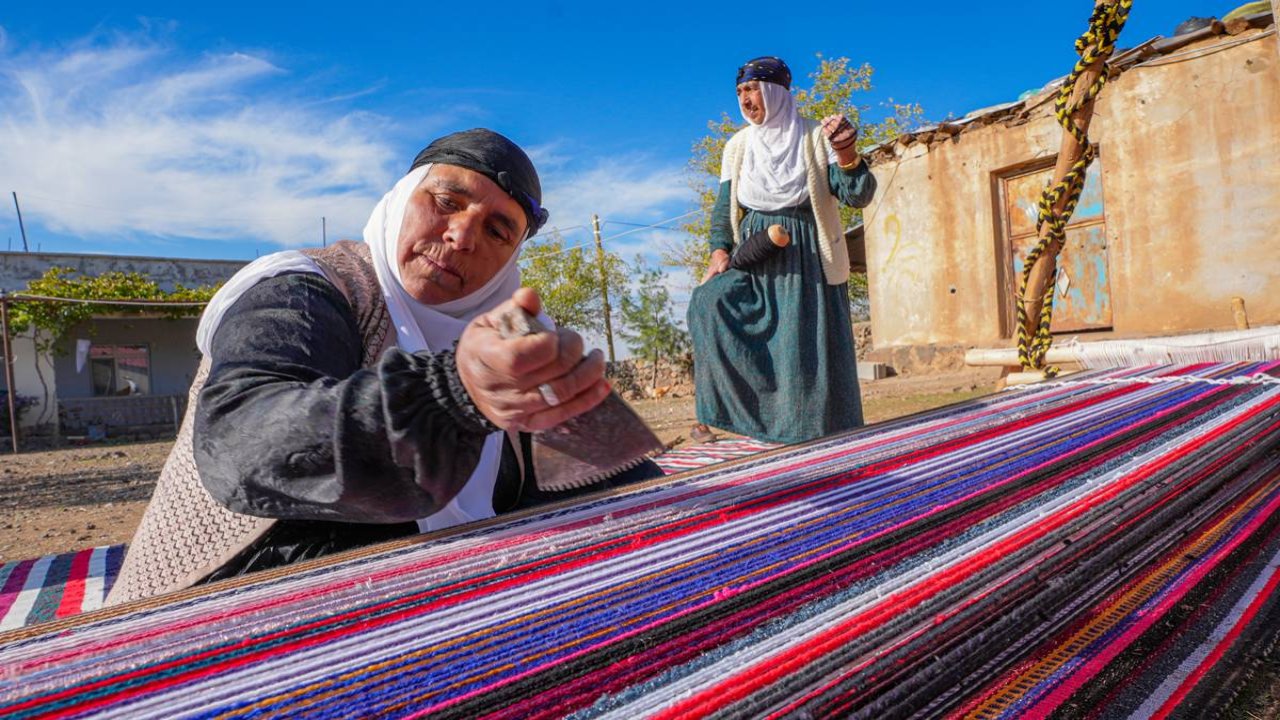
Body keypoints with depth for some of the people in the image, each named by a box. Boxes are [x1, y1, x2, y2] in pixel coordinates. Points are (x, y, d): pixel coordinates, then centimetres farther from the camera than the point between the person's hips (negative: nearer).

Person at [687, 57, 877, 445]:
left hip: (806, 258, -3)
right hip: (754, 257, 3)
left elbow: (858, 196, -7)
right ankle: (720, 412, -12)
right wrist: (720, 250, -6)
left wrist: (847, 154, -26)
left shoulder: (815, 138, 0)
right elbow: (724, 206, 11)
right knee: (710, 303, -21)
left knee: (806, 351, -6)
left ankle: (822, 439, 8)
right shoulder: (737, 145, 11)